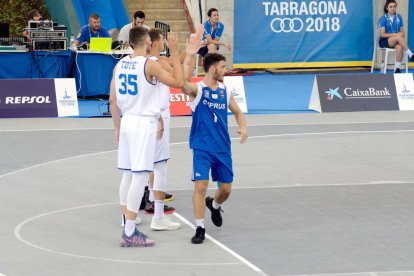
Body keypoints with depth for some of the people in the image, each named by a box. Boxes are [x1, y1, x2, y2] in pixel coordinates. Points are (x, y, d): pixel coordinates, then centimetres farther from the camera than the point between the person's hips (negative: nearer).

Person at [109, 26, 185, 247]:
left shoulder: (120, 65, 7)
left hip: (127, 121, 8)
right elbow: (179, 82, -10)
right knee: (140, 177, -6)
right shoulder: (149, 65, -14)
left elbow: (112, 100, 11)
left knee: (128, 175, 13)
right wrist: (175, 53, -5)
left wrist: (117, 127, 20)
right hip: (144, 123, -8)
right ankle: (130, 234, -7)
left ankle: (128, 227, 19)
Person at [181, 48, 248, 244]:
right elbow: (181, 83, -34)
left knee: (225, 188, 10)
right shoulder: (197, 89, -10)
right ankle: (200, 228, -4)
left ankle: (214, 206, 44)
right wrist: (188, 57, -35)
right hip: (202, 148, -5)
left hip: (223, 149, 5)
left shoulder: (224, 91, 6)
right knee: (201, 185, -15)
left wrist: (243, 127, -1)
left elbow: (237, 112, 20)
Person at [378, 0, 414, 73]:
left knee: (399, 47, -34)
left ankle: (397, 68, -29)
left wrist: (402, 39, -13)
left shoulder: (399, 17, 7)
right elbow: (382, 34, -11)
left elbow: (402, 32, 9)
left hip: (396, 41, 3)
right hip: (385, 41, -3)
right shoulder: (383, 19, -5)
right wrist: (396, 34, -19)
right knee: (398, 37, -34)